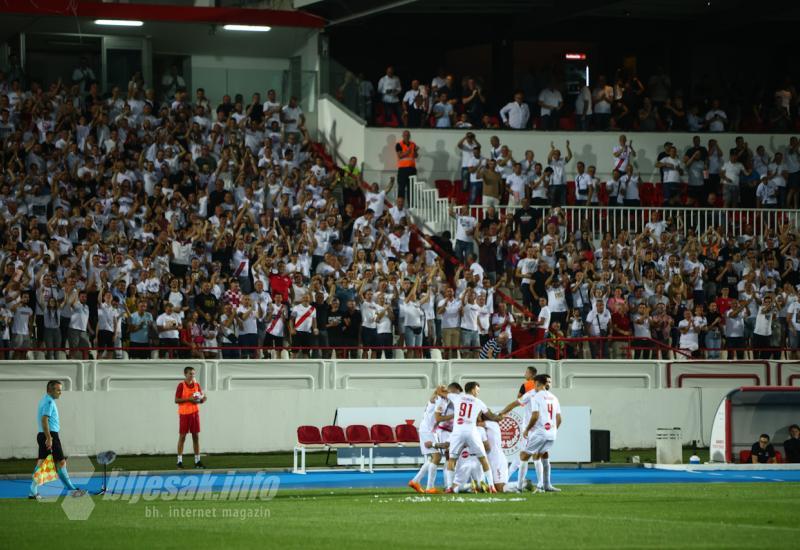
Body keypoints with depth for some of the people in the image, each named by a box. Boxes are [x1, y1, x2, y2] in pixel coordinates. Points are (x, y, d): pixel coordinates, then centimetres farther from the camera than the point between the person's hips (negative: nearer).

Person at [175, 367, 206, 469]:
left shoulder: (197, 385, 7)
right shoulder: (181, 385, -6)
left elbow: (201, 398, 15)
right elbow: (176, 400, -10)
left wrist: (203, 399, -9)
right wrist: (189, 399, -20)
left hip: (194, 413, 4)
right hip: (184, 414, -4)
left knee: (196, 436, 5)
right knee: (182, 437, 0)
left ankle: (197, 461, 9)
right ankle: (179, 461, 5)